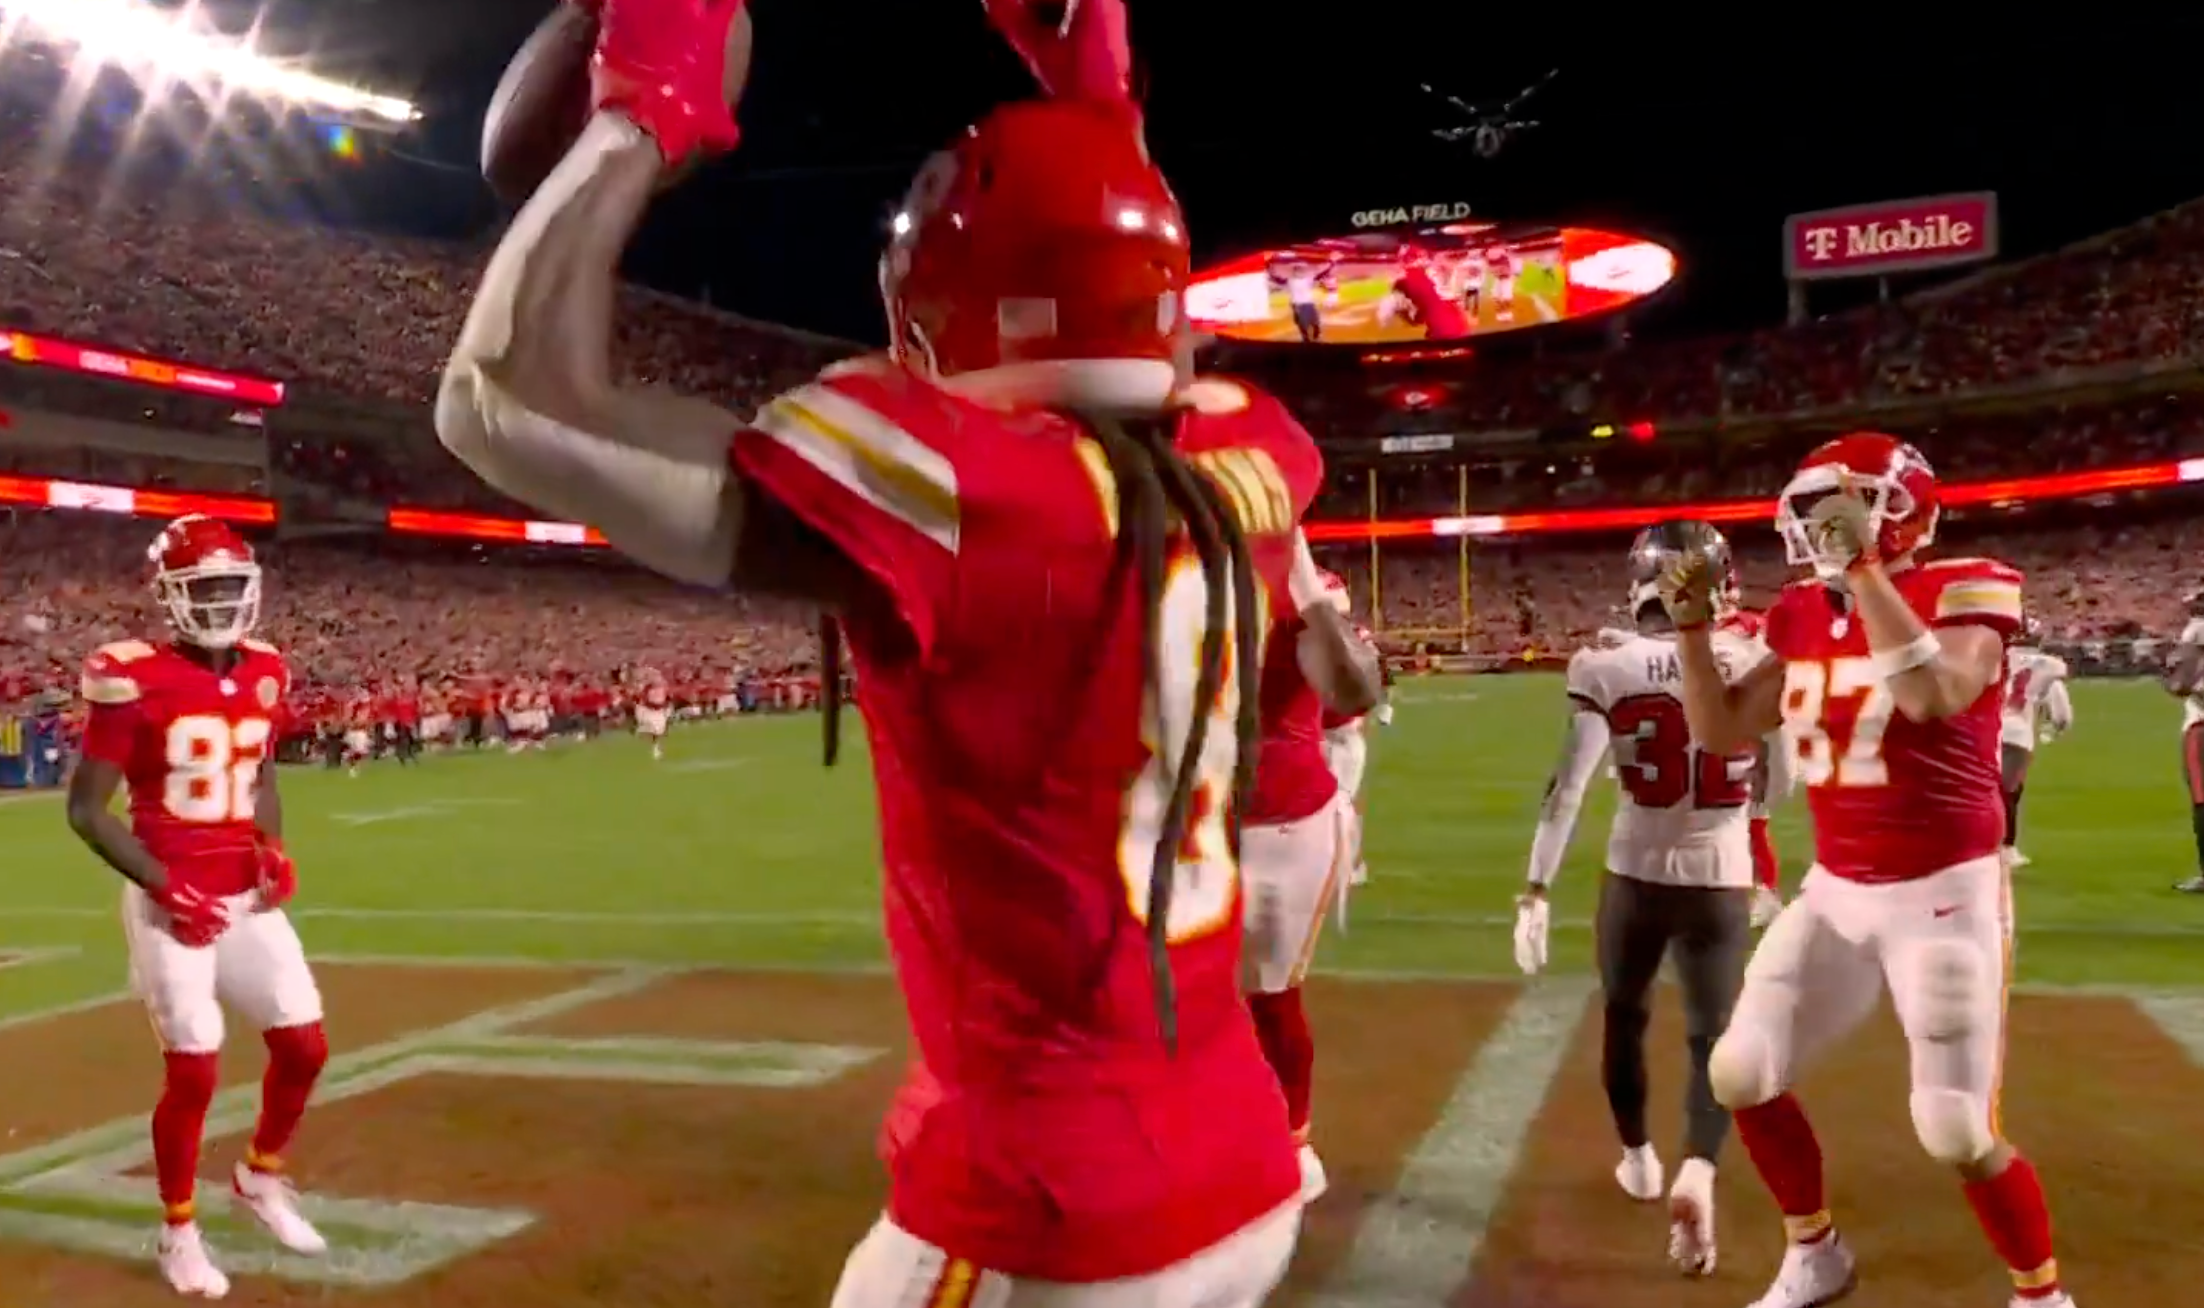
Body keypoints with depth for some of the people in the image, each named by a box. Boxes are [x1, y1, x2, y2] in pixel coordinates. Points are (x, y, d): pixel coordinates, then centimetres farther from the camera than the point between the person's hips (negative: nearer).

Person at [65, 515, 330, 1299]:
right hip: (172, 906, -6)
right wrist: (163, 887, -17)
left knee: (304, 1048, 8)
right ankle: (179, 1232, 21)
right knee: (194, 1073, -2)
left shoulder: (264, 675, 4)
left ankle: (260, 1179, 34)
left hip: (249, 899, 6)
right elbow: (86, 808, -10)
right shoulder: (135, 681, -14)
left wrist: (276, 850, 0)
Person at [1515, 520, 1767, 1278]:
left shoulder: (1605, 667, -12)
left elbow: (1568, 787, -15)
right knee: (1715, 1036, 7)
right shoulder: (1754, 664, -6)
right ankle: (1696, 1174, -16)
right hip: (1721, 881, 0)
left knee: (1624, 1016, 22)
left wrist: (1536, 891, -12)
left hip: (1635, 877, 0)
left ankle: (1637, 1159, 39)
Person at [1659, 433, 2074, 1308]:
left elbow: (1935, 697, -34)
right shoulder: (1804, 615, 4)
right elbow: (1723, 734, 7)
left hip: (1944, 896, -6)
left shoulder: (1964, 591, -14)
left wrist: (1864, 566, -33)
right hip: (1834, 893, 6)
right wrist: (1692, 623, -3)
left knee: (1958, 1134, -5)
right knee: (1740, 1076, 5)